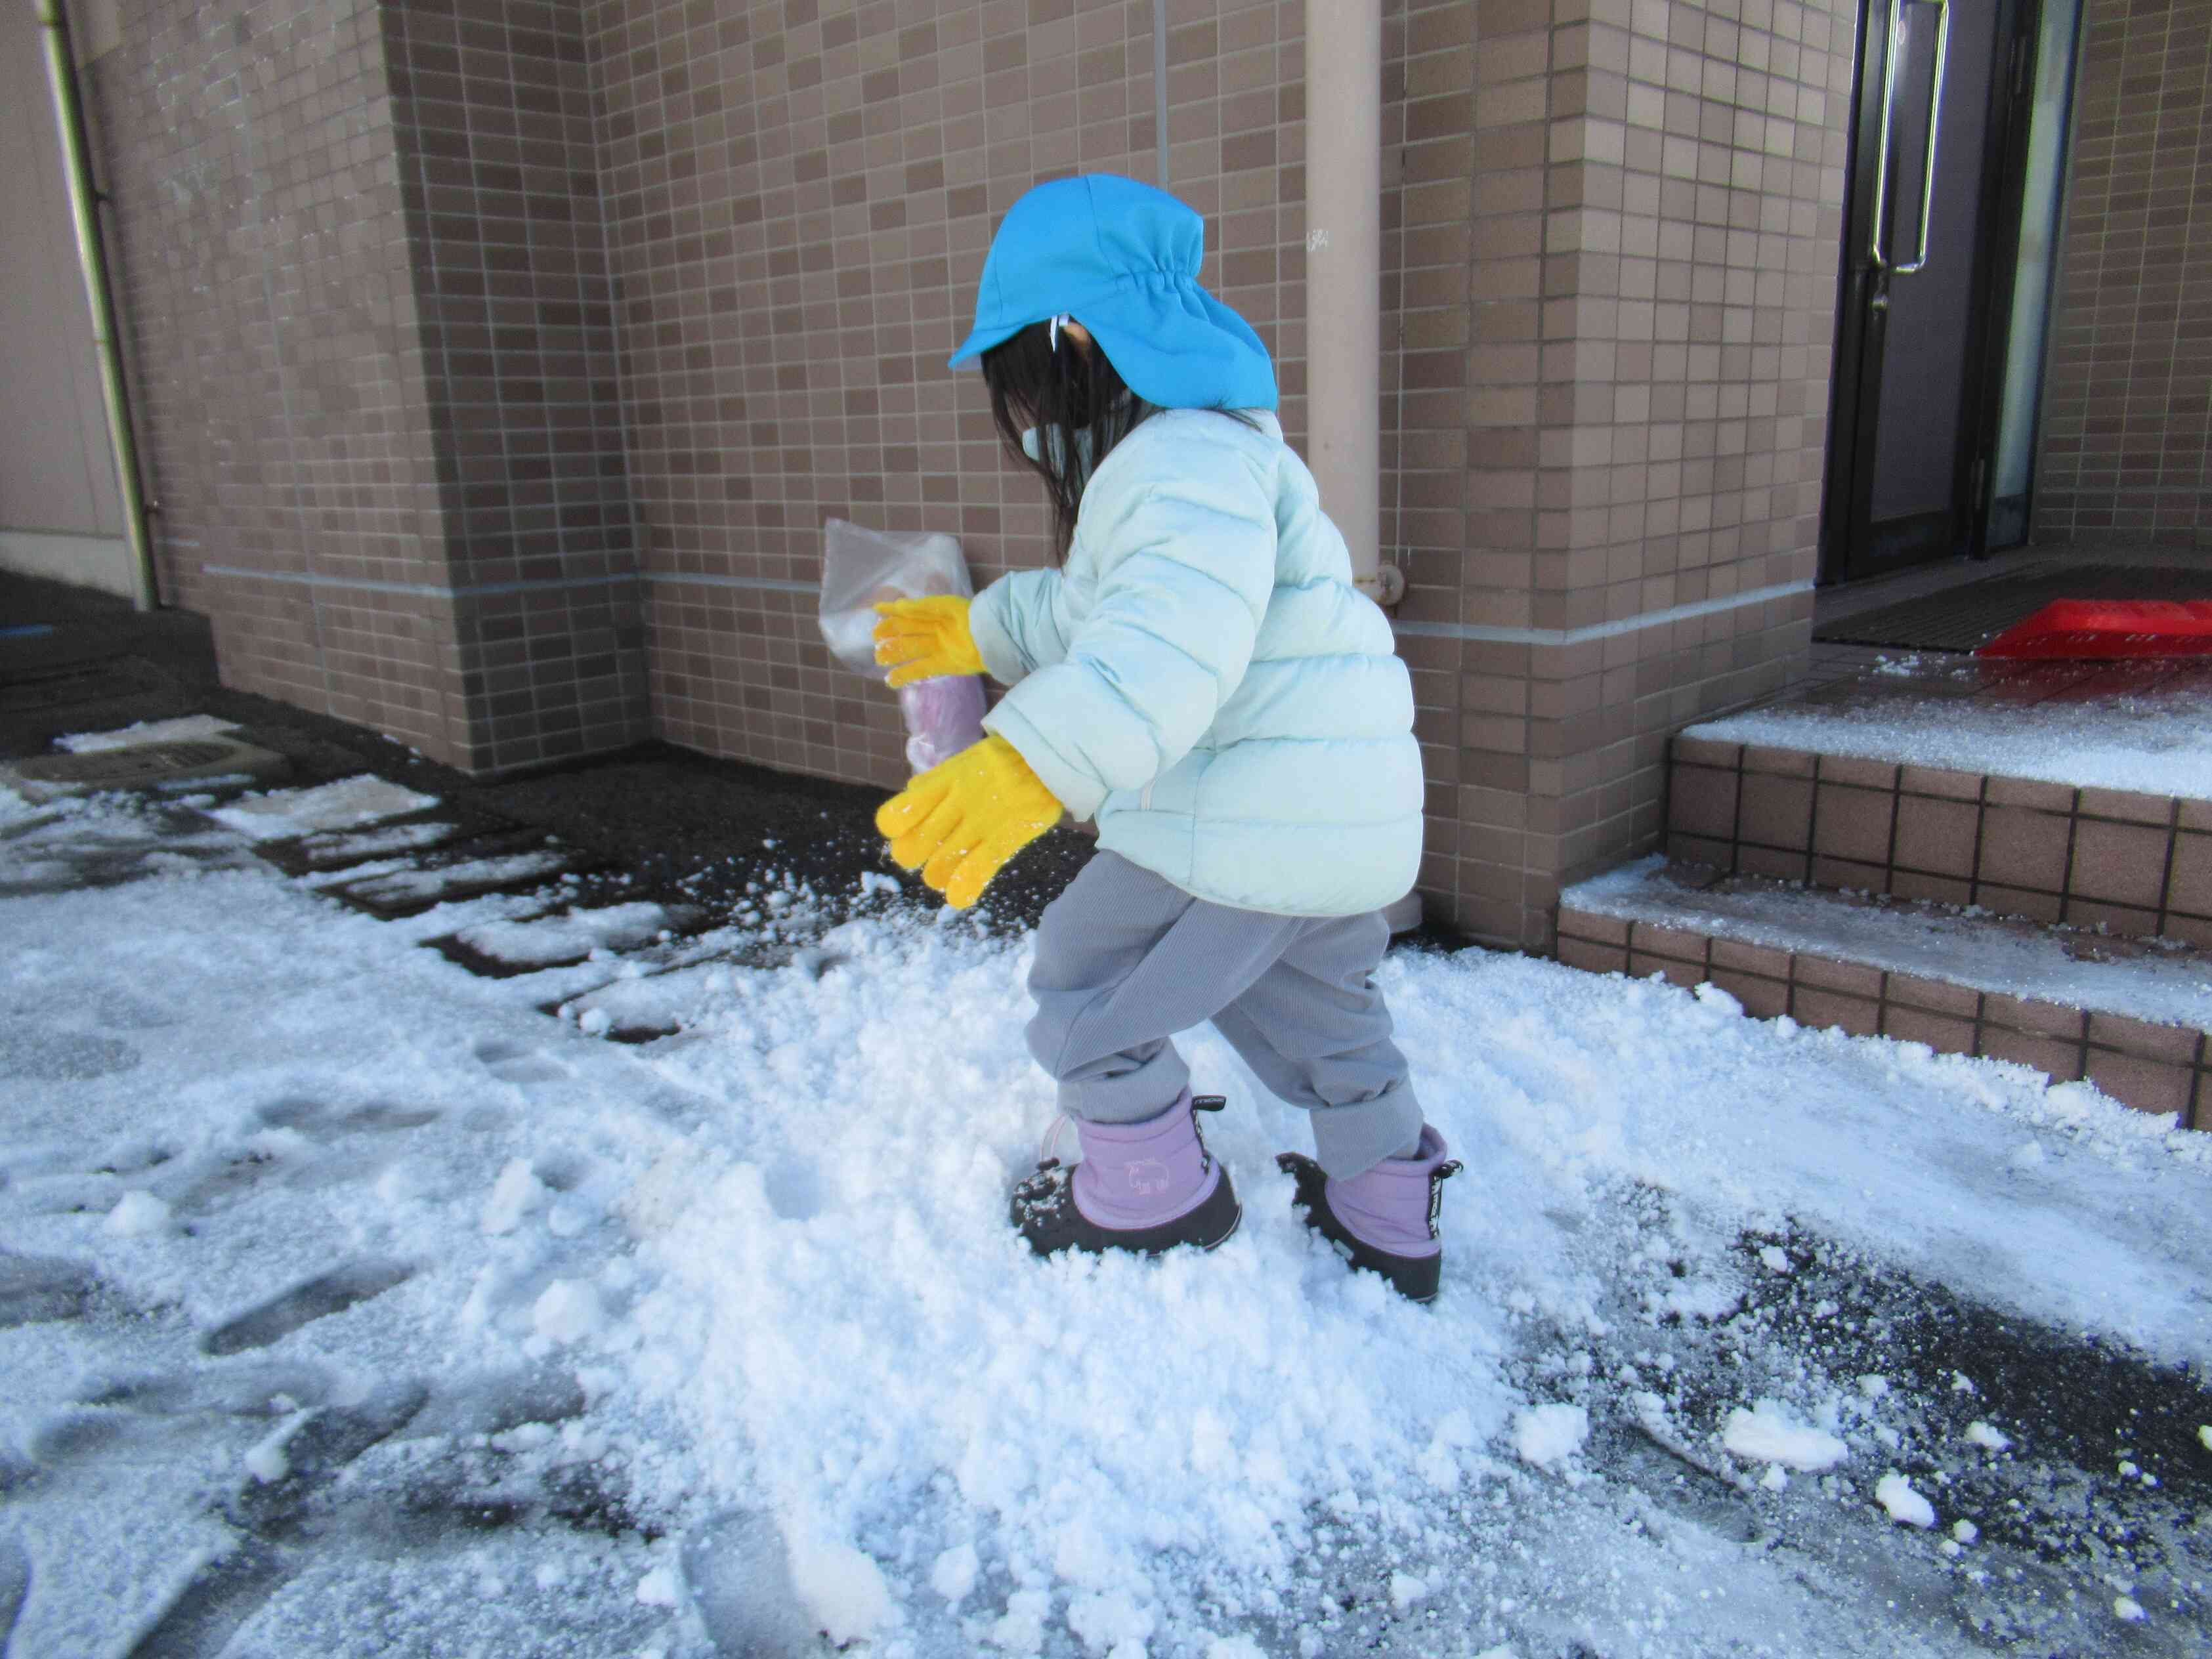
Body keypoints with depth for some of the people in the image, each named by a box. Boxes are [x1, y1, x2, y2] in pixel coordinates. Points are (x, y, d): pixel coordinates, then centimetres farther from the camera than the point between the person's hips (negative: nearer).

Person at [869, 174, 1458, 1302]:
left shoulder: (1188, 461, -19)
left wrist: (1033, 763, -50)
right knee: (1321, 1014, 28)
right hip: (1347, 822, 11)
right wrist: (981, 630, 37)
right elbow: (1096, 611, 33)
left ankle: (1154, 1192, 23)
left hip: (1254, 826, -11)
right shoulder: (1197, 456, 19)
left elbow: (1173, 643, -38)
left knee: (1084, 979, 6)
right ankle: (1388, 1220, 42)